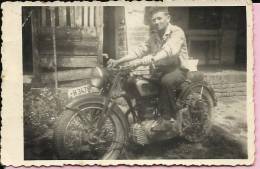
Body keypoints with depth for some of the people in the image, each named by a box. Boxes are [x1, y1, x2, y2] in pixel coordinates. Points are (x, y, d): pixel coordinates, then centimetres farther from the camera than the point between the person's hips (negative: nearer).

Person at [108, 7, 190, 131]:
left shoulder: (176, 32, -15)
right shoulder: (154, 36, 11)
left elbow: (166, 52, -31)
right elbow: (141, 50, 1)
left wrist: (141, 61, -43)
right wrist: (119, 61, -14)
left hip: (178, 69, -7)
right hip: (161, 70, 7)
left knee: (166, 81, -39)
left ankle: (166, 119, -26)